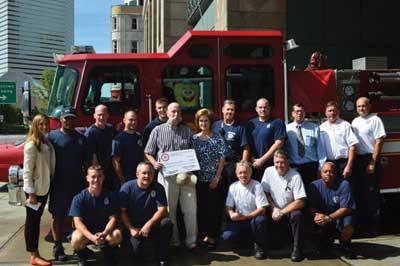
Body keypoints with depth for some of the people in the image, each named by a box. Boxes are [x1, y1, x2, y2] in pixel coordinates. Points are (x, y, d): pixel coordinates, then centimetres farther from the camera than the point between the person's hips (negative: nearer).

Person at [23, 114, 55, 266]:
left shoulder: (47, 143, 7)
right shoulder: (31, 145, -16)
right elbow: (27, 171, -17)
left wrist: (50, 184, 4)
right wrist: (31, 193, -18)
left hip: (45, 188, 7)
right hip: (34, 190, -7)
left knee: (37, 220, 15)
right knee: (32, 221, 3)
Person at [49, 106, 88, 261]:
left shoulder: (81, 138, 10)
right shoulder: (53, 136, -2)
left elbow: (86, 161, 14)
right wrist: (49, 181, -8)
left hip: (78, 184, 4)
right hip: (59, 185, -3)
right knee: (58, 216, 4)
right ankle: (57, 247, 14)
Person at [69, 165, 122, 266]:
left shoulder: (110, 196, -7)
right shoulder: (79, 198, -12)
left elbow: (113, 218, -10)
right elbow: (78, 222, -19)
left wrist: (104, 233, -32)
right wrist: (92, 237, -36)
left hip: (105, 230, 1)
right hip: (85, 231, -1)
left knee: (117, 235, -29)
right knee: (77, 239, -34)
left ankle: (108, 253, 6)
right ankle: (82, 255, 3)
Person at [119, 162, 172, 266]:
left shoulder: (158, 188, -7)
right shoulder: (127, 187, -9)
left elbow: (162, 210, -13)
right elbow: (122, 211, -6)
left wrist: (149, 224, -26)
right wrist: (131, 229, -15)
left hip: (152, 225, 1)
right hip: (134, 226, -1)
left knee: (167, 223, -30)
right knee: (135, 250, -25)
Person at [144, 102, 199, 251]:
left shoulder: (187, 131, 12)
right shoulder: (158, 130, 5)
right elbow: (148, 152, 7)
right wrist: (154, 163, -11)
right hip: (167, 175, -2)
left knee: (191, 210, 2)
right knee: (169, 210, 6)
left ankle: (191, 242, 13)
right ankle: (173, 242, 19)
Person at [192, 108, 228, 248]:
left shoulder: (218, 138, -1)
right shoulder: (194, 139, 5)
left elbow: (222, 159, -3)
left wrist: (217, 177, -9)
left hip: (214, 179, -2)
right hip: (199, 179, 2)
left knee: (215, 207, 1)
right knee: (201, 207, 6)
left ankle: (212, 235, 12)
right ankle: (204, 234, 18)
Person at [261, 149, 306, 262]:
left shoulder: (295, 176, -18)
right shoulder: (269, 171, -8)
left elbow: (301, 202, -20)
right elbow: (265, 192, 3)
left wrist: (281, 212, -19)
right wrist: (274, 208, -9)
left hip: (290, 210, -3)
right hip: (275, 211, 3)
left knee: (297, 215, -36)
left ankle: (297, 249, -17)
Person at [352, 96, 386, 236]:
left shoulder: (375, 120, -7)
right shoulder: (355, 121, 13)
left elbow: (378, 142, -12)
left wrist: (373, 162, -16)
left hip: (370, 158, -6)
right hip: (357, 159, 7)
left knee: (372, 192, -3)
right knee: (358, 191, 12)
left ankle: (374, 224, 6)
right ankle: (362, 219, 25)